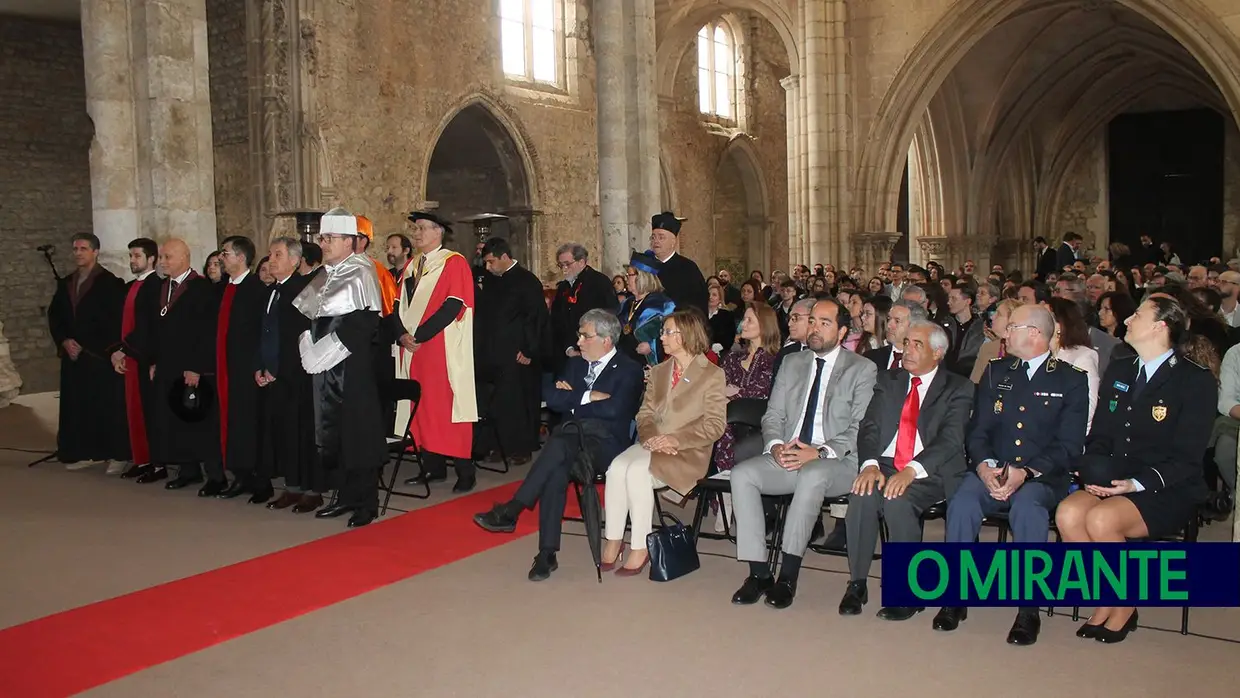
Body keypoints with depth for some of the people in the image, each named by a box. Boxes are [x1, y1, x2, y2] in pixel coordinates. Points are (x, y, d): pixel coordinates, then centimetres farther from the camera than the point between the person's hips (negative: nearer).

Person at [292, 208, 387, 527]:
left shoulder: (361, 274, -7)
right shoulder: (323, 276, 14)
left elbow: (361, 323, -15)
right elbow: (308, 313, 20)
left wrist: (321, 352, -13)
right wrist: (310, 348, 5)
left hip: (353, 366, -7)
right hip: (324, 366, 8)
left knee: (359, 433, -3)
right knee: (329, 433, 10)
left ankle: (366, 502, 6)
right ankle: (345, 496, 22)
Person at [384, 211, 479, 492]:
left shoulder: (454, 263, -4)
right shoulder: (410, 267, 17)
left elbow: (454, 304, -14)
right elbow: (399, 306, 14)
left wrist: (419, 335, -16)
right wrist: (402, 335, -5)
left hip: (443, 349, -7)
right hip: (413, 349, 7)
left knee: (448, 407, -7)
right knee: (422, 407, 6)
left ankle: (465, 472, -2)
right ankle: (433, 467, 14)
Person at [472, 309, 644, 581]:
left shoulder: (629, 370, 2)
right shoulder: (576, 365, 22)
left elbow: (613, 409, -14)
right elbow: (553, 399, 8)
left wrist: (573, 399, -1)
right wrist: (588, 397, -5)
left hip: (606, 445, -4)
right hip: (571, 441, 4)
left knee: (561, 442, -36)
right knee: (555, 470, -31)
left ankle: (511, 511, -32)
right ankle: (547, 553, -30)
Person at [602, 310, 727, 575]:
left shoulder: (712, 375, 0)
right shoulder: (659, 371, 20)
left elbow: (714, 425, -6)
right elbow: (645, 413, 15)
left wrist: (676, 439, -17)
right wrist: (651, 437, -8)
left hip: (687, 452, -5)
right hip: (652, 445, 5)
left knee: (637, 471, -32)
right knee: (616, 468, -26)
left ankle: (640, 548, -21)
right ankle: (613, 541, -18)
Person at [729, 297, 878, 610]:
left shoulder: (863, 369, 3)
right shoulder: (792, 363, 18)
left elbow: (861, 430, -6)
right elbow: (772, 415, 14)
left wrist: (820, 452, -21)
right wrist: (776, 445, -9)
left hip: (836, 463, -5)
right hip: (786, 457, 5)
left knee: (812, 475, -38)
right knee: (742, 474, -23)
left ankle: (788, 576, -30)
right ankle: (759, 572, -19)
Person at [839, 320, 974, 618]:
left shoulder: (957, 388, 4)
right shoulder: (888, 381, 17)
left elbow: (950, 439, -11)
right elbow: (869, 427, 6)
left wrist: (911, 470, -27)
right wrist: (870, 464, -16)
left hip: (930, 473, -3)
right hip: (885, 465, 3)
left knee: (898, 499, -33)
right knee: (863, 493, -29)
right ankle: (857, 584, -17)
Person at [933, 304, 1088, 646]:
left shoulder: (1071, 380, 5)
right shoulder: (995, 372, 16)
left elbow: (1069, 445, -4)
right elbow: (977, 431, 9)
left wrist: (1026, 472, -20)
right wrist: (984, 466, -14)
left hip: (1043, 479, -3)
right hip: (992, 474, 3)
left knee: (1027, 507, -36)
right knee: (962, 501, -29)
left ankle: (1029, 609, -24)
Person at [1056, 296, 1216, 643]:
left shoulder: (1197, 381, -5)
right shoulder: (1119, 372, 15)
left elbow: (1186, 458, -11)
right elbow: (1099, 436, 15)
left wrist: (1137, 483, -24)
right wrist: (1093, 471, -6)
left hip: (1167, 491, -5)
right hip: (1112, 483, 5)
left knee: (1102, 519, -32)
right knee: (1068, 513, -26)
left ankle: (1124, 607, -7)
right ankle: (1104, 601, -6)